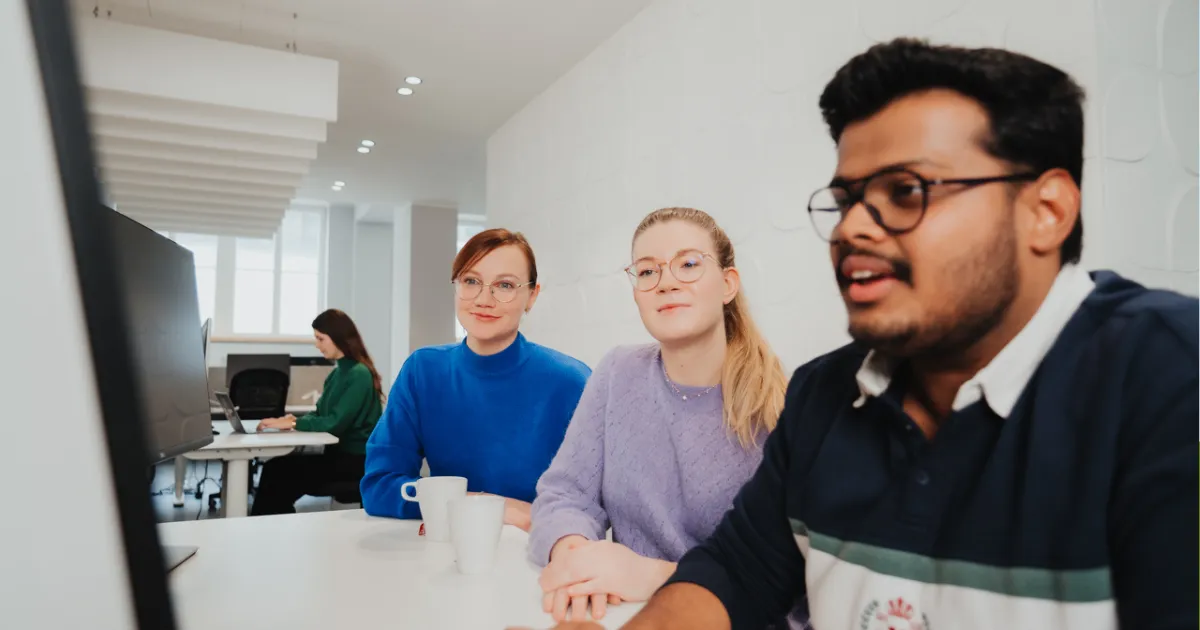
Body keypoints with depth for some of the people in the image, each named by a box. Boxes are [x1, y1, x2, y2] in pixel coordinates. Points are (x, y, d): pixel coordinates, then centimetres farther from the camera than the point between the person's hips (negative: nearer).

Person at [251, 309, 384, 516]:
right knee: (274, 468, -10)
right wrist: (295, 419, -4)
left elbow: (335, 423, -21)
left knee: (277, 471, -15)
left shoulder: (359, 374, -16)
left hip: (355, 460, -8)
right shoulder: (336, 373, 13)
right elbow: (321, 414, 15)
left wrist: (292, 423, -17)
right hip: (337, 453, 8)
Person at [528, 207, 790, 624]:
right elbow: (565, 493, -1)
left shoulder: (778, 408, -10)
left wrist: (656, 575, -28)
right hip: (625, 613, 3)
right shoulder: (618, 375, 1)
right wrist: (571, 551, -21)